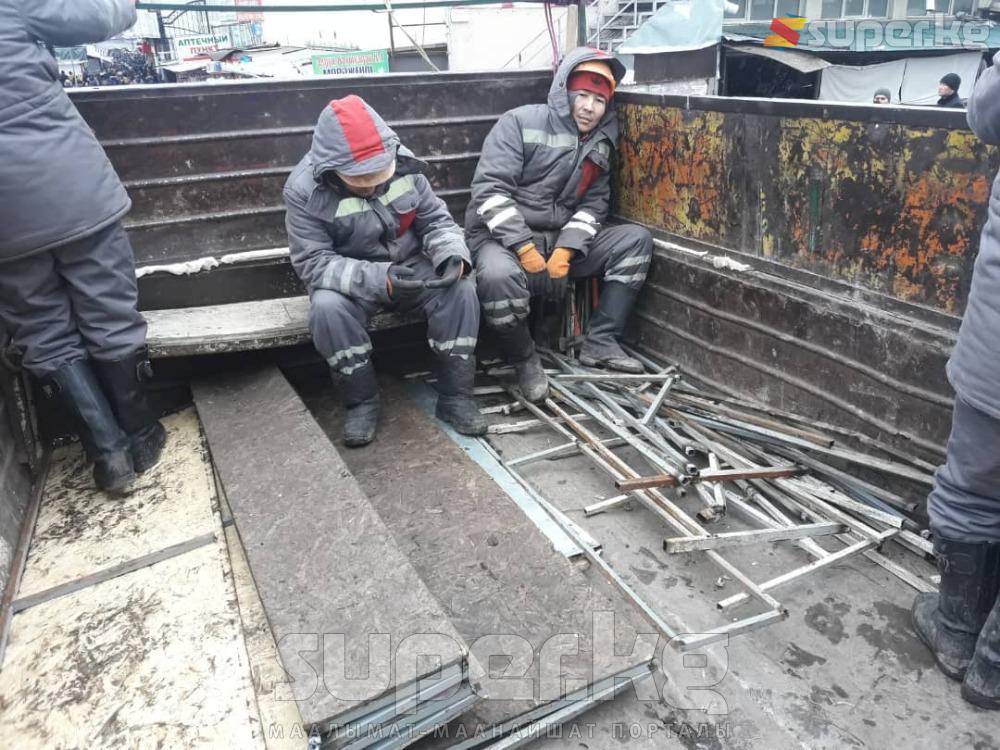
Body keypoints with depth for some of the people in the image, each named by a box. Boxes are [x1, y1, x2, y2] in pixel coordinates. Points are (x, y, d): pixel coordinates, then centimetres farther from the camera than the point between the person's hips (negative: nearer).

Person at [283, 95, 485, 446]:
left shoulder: (403, 164, -11)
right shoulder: (305, 189, -19)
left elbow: (436, 219, -2)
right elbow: (313, 263, -22)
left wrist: (452, 254, -25)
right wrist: (379, 279, -37)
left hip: (411, 267, 2)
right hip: (350, 282, -2)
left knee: (460, 290, -25)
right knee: (327, 309, -34)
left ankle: (455, 396, -12)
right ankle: (362, 402, -13)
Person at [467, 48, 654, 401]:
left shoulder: (601, 143, 10)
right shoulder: (521, 122, -8)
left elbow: (592, 205, 4)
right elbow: (490, 190, -17)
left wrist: (565, 251, -15)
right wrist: (526, 249, -24)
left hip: (563, 240, 6)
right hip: (503, 238, -6)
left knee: (637, 239, -5)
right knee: (498, 275, -40)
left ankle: (600, 343, -3)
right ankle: (524, 359, -11)